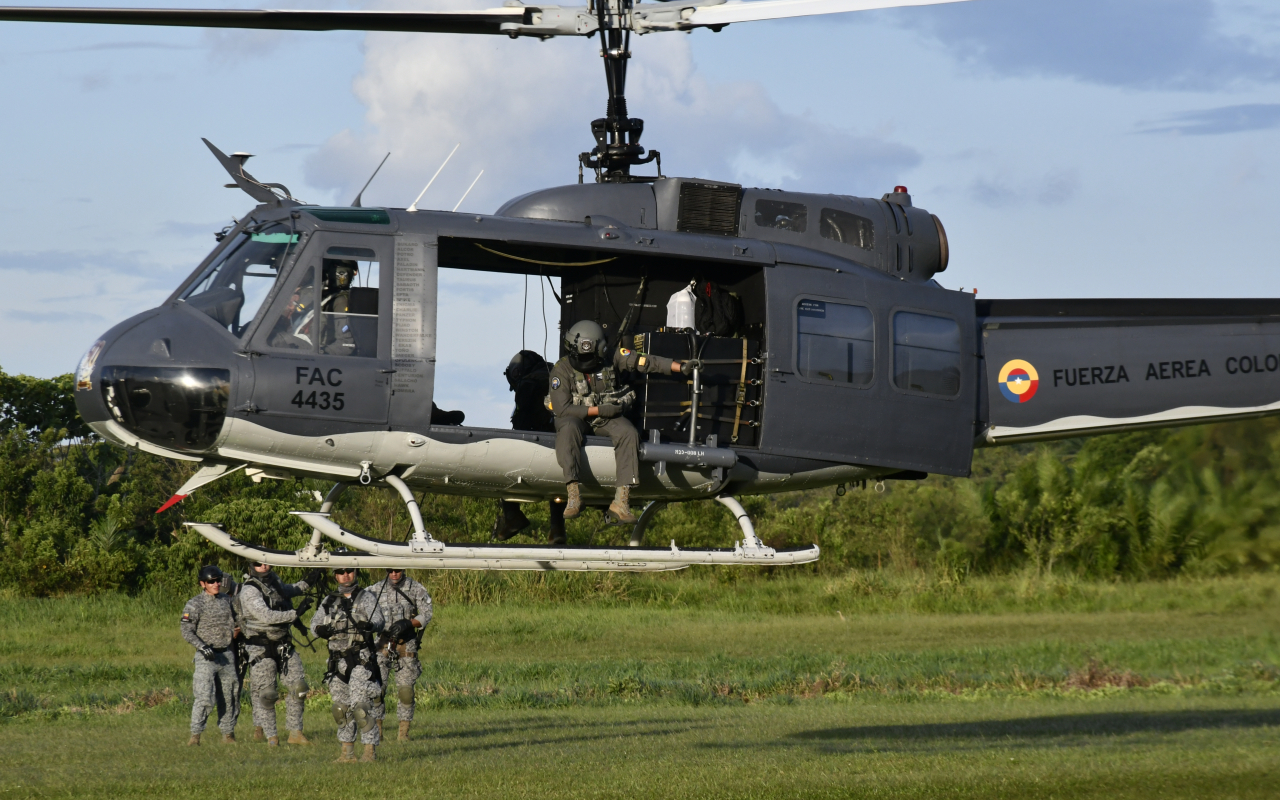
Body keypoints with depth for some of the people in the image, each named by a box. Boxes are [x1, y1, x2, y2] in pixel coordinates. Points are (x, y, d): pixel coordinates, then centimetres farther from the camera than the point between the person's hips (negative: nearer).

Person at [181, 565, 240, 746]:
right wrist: (202, 646, -20)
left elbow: (235, 620, 26)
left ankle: (228, 734, 16)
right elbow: (186, 630, -9)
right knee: (204, 697, -14)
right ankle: (195, 735, -7)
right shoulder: (194, 605, -5)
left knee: (230, 696, 7)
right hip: (207, 656, -5)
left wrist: (237, 630, 4)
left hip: (227, 654, 5)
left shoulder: (227, 601, 11)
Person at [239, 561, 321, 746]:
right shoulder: (249, 591, -17)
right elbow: (267, 616, -28)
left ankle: (295, 733, 7)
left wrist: (306, 583, 18)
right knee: (265, 693, -1)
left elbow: (286, 591, 32)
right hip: (261, 648, -7)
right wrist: (295, 614, -28)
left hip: (284, 645, 7)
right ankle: (271, 736, 11)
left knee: (297, 687, 1)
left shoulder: (273, 580, 7)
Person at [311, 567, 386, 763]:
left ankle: (371, 750, -10)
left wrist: (369, 625, -34)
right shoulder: (329, 601, 15)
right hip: (338, 662, 6)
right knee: (341, 708, 7)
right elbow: (315, 622, 18)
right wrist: (320, 629, -6)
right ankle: (347, 751, 16)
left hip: (360, 660, -6)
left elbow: (378, 620, -10)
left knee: (360, 706, -14)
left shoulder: (366, 597, 1)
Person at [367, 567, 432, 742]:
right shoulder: (376, 590, 3)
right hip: (382, 644, 1)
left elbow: (426, 615, 0)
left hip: (406, 645, -1)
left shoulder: (416, 589, 0)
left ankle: (404, 732, 6)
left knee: (405, 688, -2)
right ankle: (376, 730, 2)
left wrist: (407, 623, -18)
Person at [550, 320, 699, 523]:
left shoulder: (610, 359, -7)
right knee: (568, 429, -38)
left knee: (629, 433, -28)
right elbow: (561, 408, -15)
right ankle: (574, 496, -43)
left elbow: (645, 362, -10)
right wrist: (598, 410, -19)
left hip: (606, 417, 2)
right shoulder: (562, 369, -13)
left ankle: (621, 501, -34)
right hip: (576, 417, -2)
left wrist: (682, 367, -17)